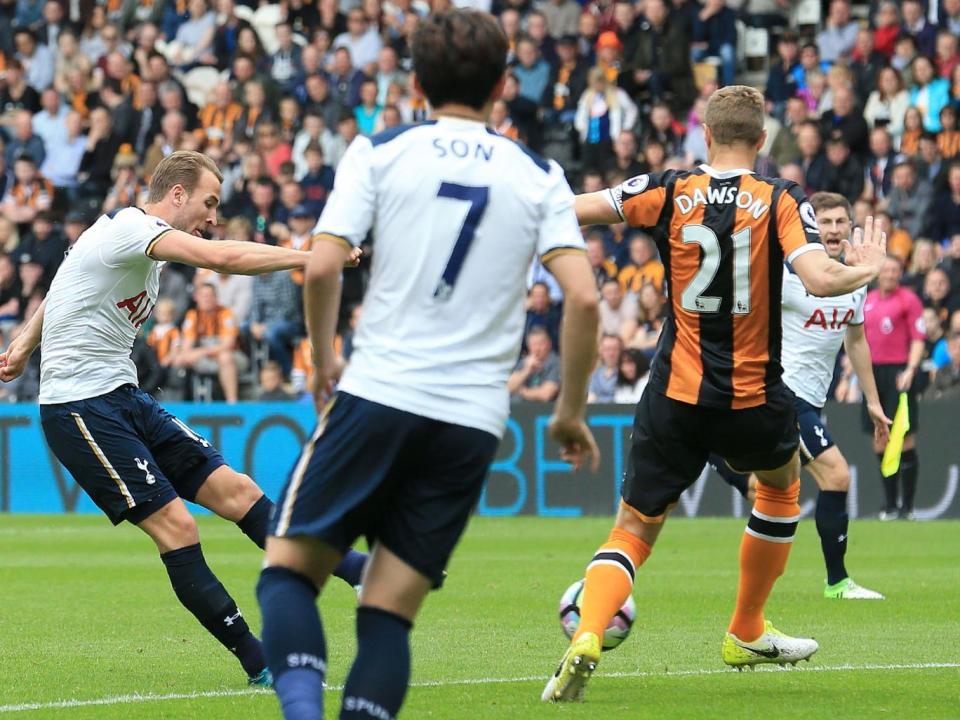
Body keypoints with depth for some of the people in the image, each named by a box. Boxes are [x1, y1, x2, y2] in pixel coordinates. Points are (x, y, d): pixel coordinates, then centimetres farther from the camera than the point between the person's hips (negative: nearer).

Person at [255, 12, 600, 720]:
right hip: (474, 421, 2)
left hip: (379, 395, -2)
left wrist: (323, 356, 11)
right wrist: (571, 413, 9)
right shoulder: (539, 176, 8)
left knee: (289, 566, 6)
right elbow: (583, 298, -2)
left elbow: (322, 268, -7)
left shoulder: (378, 151, 3)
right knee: (389, 612, 5)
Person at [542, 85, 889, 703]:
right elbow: (819, 279, -18)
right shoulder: (782, 201, -4)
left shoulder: (668, 192, -1)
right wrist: (867, 269, 3)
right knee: (781, 484, 32)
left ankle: (587, 636, -22)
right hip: (754, 398, 0)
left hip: (676, 396, 0)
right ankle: (748, 635, 38)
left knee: (634, 529, 6)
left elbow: (566, 211, 1)